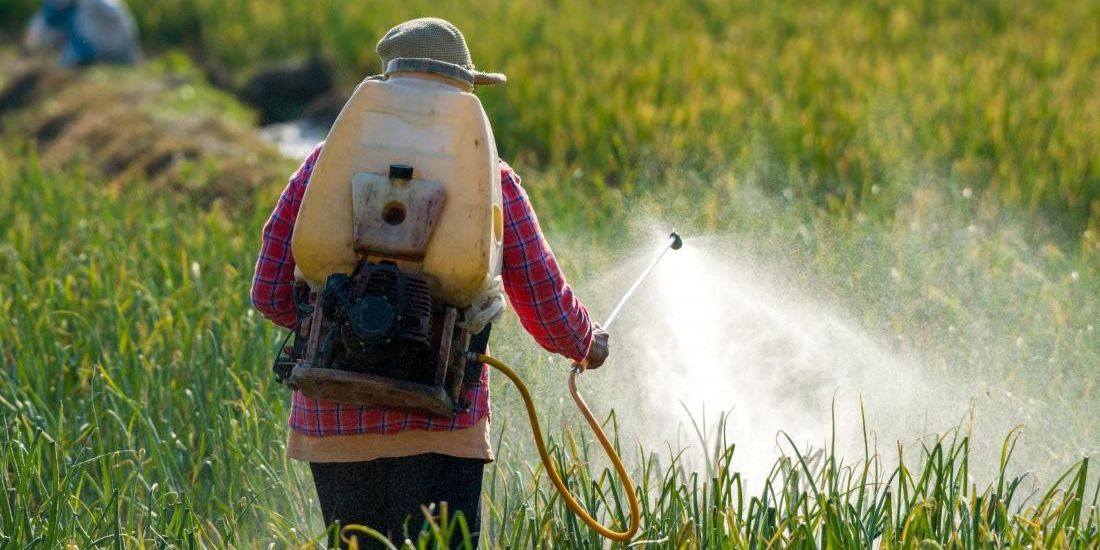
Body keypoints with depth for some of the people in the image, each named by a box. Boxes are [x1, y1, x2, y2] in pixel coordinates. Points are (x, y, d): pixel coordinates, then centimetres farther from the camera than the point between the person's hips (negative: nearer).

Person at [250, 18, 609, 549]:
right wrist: (587, 345, 31)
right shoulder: (491, 181, 3)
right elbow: (547, 307, 9)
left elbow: (270, 294, 7)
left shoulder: (329, 161, 7)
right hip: (437, 429, -3)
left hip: (331, 421, 3)